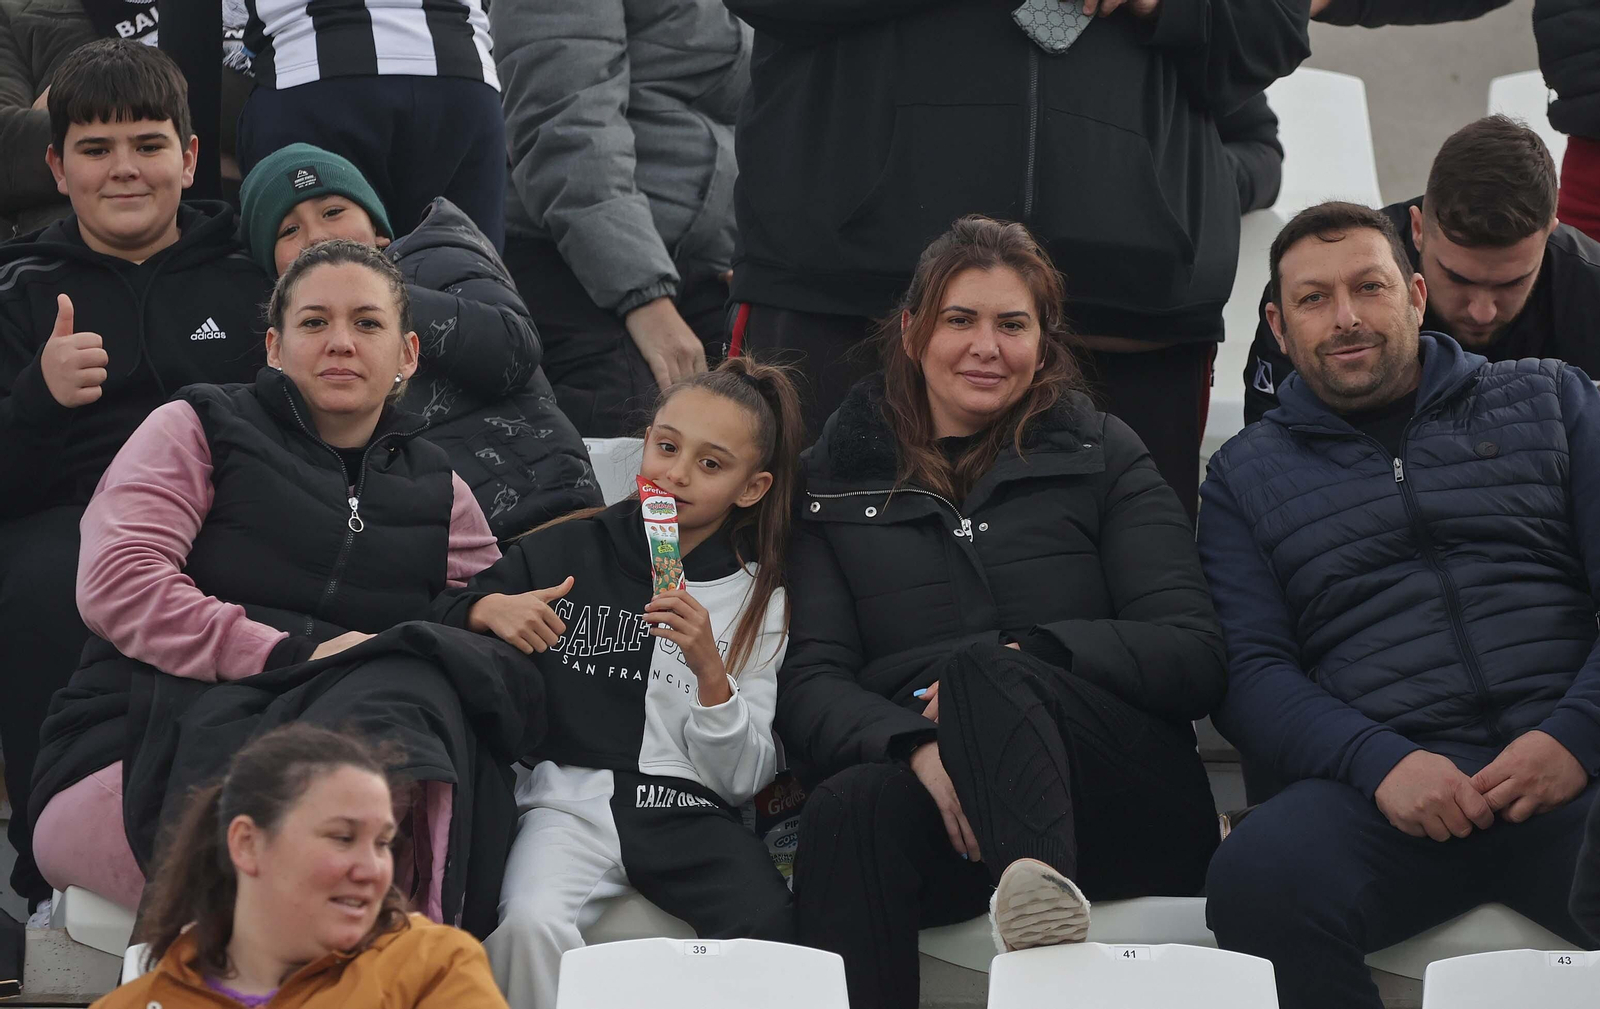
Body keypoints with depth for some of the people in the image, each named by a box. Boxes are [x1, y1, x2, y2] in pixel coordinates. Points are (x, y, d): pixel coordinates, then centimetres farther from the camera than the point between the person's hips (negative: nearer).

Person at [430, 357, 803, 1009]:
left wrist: (710, 671, -9)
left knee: (767, 927, -30)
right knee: (530, 925, -32)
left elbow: (741, 780, 6)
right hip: (570, 801, 0)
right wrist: (489, 608, -4)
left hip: (688, 811, 1)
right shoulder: (566, 552, 12)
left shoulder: (758, 603, 12)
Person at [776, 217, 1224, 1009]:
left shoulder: (1101, 456, 16)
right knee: (849, 808, -35)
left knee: (978, 670, -33)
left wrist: (1023, 654, -11)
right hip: (922, 790, 1)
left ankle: (1039, 882, -57)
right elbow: (807, 689, 4)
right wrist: (915, 743, -18)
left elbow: (1196, 656, 5)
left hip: (1127, 808, -1)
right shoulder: (839, 477, 17)